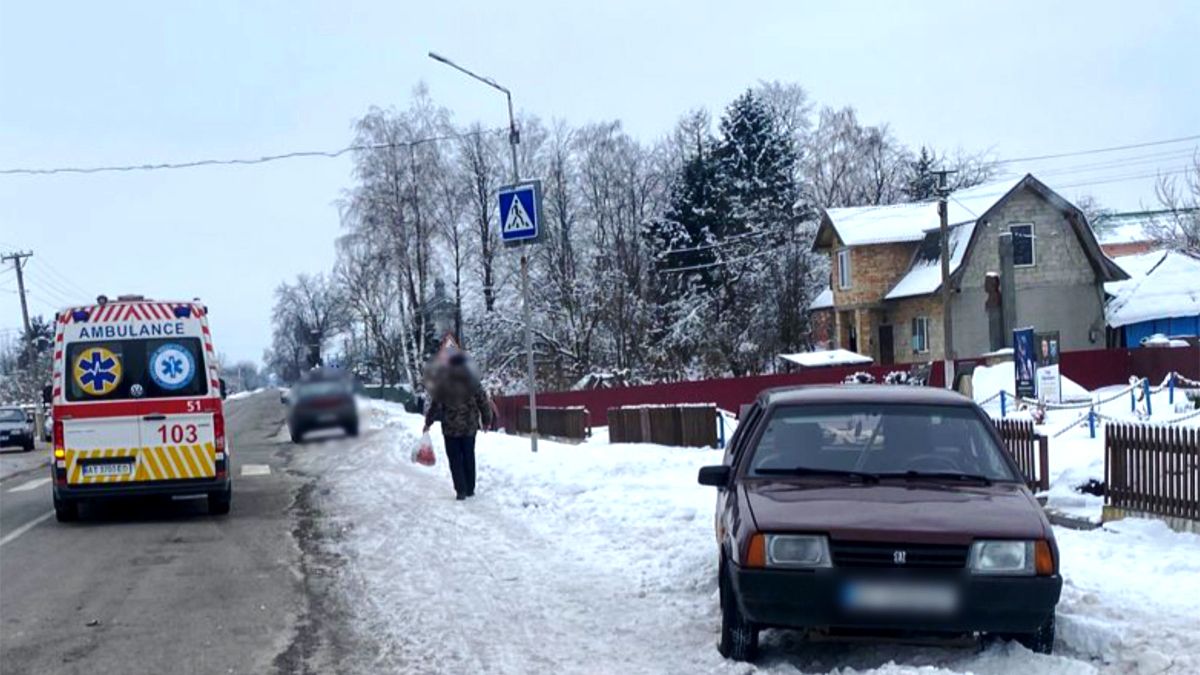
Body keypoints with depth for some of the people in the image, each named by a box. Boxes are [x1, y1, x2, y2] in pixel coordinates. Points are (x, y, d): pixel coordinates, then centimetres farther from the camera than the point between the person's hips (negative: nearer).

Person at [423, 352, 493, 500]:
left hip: (450, 428, -2)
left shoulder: (442, 383, -8)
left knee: (455, 459, 4)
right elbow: (483, 402, 2)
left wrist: (428, 422, 6)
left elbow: (435, 404, -6)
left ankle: (461, 490, -4)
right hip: (470, 426, 2)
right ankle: (470, 489, 19)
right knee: (469, 457, 14)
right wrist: (486, 420, 15)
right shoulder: (472, 381, -2)